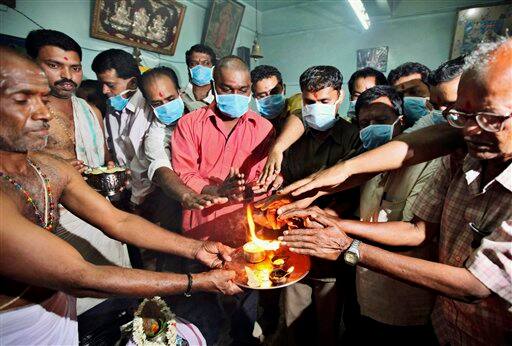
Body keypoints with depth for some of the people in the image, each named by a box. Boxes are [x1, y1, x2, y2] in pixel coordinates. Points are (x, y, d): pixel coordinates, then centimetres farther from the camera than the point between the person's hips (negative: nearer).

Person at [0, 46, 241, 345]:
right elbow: (79, 278, -26)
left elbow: (118, 221, -3)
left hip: (62, 308, 5)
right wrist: (199, 282, -24)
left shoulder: (51, 168, -3)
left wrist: (196, 248, -10)